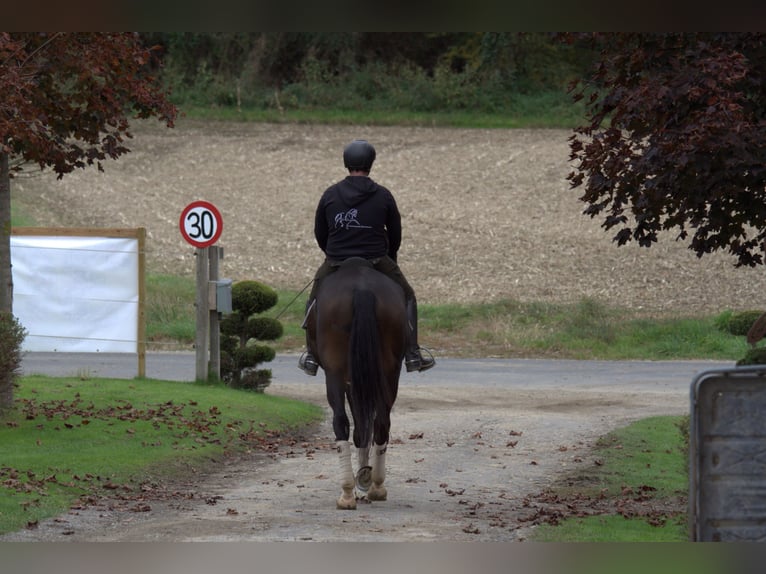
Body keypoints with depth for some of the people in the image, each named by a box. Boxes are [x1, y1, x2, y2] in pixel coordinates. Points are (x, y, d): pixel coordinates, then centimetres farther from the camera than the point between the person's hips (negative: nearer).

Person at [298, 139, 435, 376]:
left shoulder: (330, 194, 1)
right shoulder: (383, 196, -2)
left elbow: (319, 233, 8)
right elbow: (396, 233, 7)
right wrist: (389, 257, 26)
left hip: (335, 263, 1)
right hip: (376, 261, -1)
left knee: (315, 300, 25)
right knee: (406, 297, 17)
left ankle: (312, 356, 20)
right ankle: (412, 354, 8)